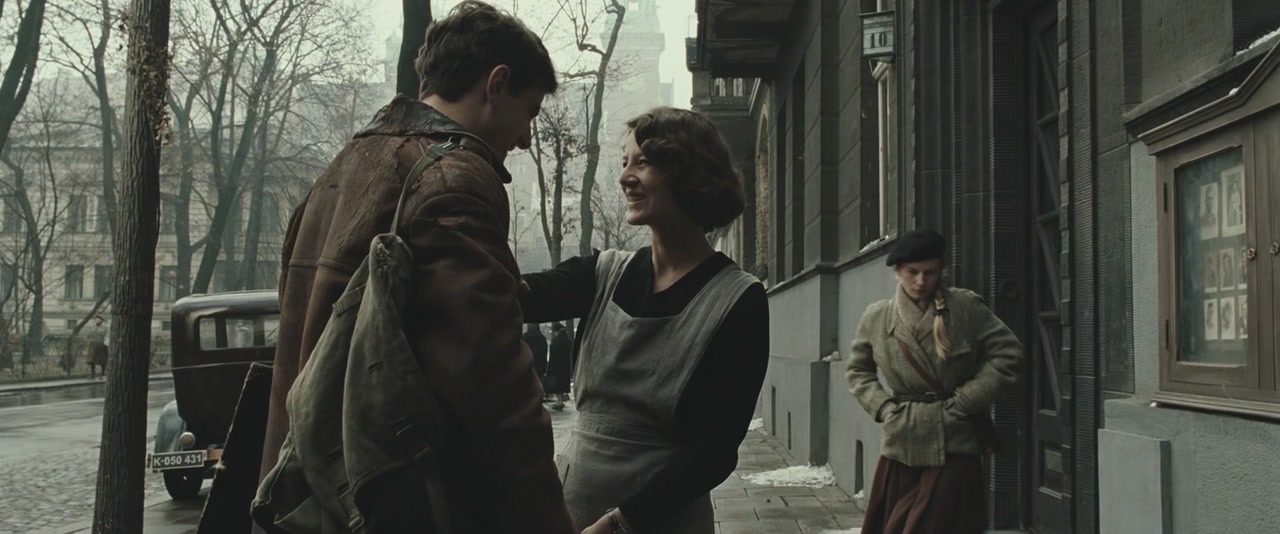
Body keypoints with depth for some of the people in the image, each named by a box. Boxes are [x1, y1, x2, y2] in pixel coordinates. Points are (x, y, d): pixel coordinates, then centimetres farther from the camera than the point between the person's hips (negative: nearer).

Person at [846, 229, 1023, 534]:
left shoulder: (966, 307, -4)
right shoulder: (876, 318, 3)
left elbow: (1008, 354, -3)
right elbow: (858, 371, 16)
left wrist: (965, 401, -7)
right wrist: (882, 405, 0)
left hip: (954, 448, -2)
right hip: (901, 444, 3)